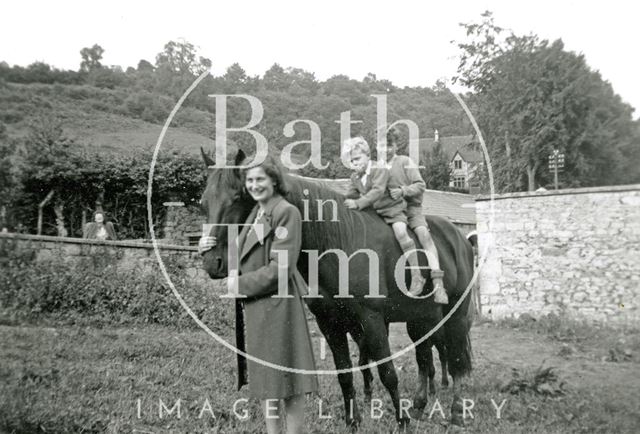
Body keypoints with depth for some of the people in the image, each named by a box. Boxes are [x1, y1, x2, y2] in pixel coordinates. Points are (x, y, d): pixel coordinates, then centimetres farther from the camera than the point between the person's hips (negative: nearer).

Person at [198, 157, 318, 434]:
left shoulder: (287, 212, -11)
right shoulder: (254, 214, 14)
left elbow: (280, 268, -18)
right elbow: (241, 261, 18)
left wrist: (241, 284, -14)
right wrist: (210, 249, 3)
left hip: (276, 305, -8)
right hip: (252, 308, 8)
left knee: (286, 379, 2)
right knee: (264, 379, 16)